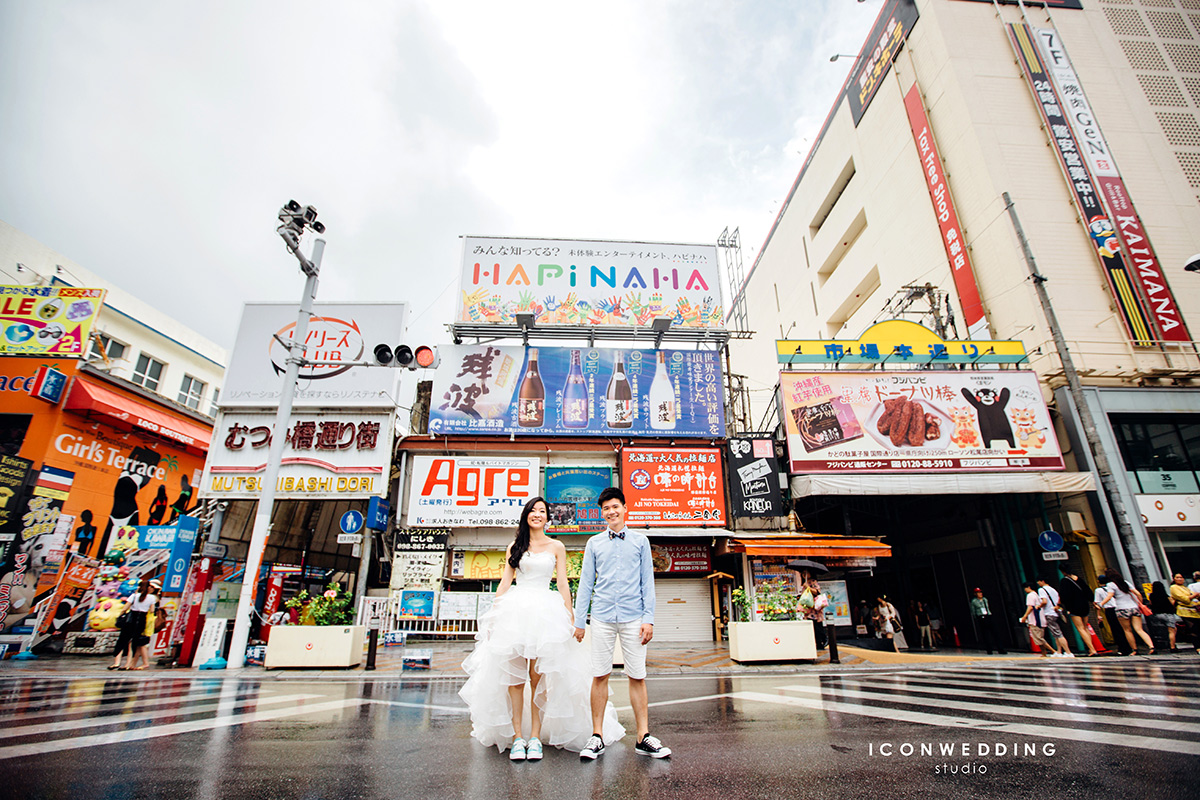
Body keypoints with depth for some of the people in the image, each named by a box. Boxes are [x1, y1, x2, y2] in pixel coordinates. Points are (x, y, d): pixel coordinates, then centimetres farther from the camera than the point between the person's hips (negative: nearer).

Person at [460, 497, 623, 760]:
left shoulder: (556, 547, 10)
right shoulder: (514, 547, 13)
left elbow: (563, 585, 8)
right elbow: (505, 582, 11)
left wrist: (570, 618, 1)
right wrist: (493, 615, 4)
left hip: (545, 612, -1)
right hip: (514, 611, 1)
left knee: (538, 676, -3)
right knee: (514, 676, 0)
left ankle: (536, 736, 8)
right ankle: (517, 736, 9)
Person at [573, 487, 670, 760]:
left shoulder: (640, 541, 7)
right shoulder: (594, 543, 9)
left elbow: (647, 582, 7)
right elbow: (586, 583, 10)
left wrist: (649, 619, 0)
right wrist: (579, 621, 6)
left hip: (633, 617, 0)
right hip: (602, 617, 1)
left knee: (637, 677, 4)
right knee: (599, 676, 4)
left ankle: (643, 737, 15)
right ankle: (597, 736, 16)